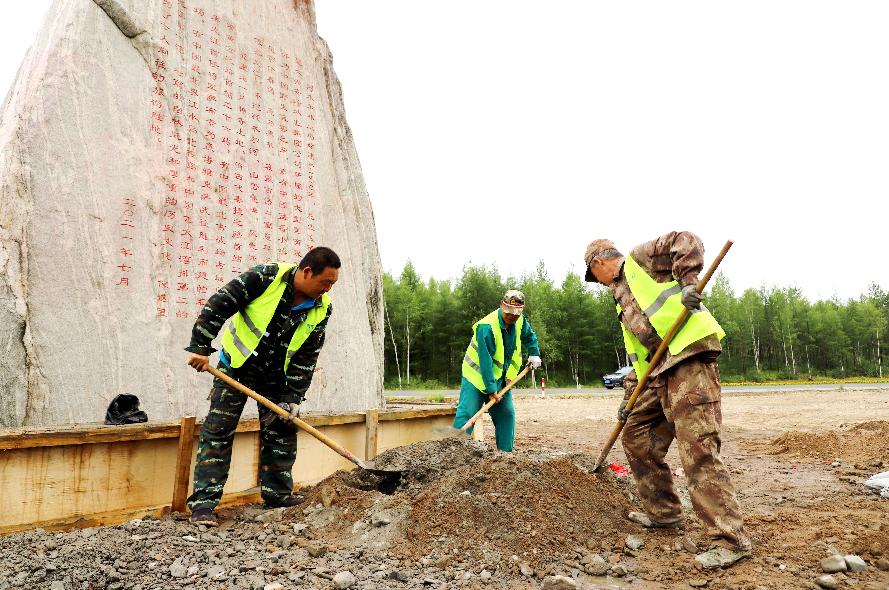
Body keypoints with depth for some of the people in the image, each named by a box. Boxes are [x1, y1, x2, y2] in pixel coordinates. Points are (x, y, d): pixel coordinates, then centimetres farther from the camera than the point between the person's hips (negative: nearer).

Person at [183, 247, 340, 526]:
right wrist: (200, 348, -21)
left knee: (282, 430, 7)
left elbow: (307, 357, -5)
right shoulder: (266, 276, -24)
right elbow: (218, 305, -20)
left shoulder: (322, 309, -11)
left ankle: (278, 493, 22)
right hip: (237, 365, -4)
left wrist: (293, 397, -8)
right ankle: (204, 502, 4)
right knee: (217, 430, -4)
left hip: (275, 376, 4)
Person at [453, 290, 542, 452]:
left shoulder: (520, 321, -5)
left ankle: (505, 452, 15)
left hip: (500, 379, 7)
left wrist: (534, 354, 7)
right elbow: (485, 361, -29)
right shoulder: (486, 327, -28)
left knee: (507, 414, 5)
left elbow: (529, 336, 21)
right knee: (466, 414, -14)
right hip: (477, 377, -7)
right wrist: (491, 389, -28)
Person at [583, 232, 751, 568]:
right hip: (660, 369, 10)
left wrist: (687, 281, -23)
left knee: (697, 448, -14)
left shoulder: (639, 258, 4)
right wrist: (629, 396, 22)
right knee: (636, 437, 16)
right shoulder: (622, 299, 27)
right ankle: (663, 511, 29)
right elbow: (638, 352, 26)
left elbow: (687, 241, -9)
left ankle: (730, 539, -7)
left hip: (690, 355, -10)